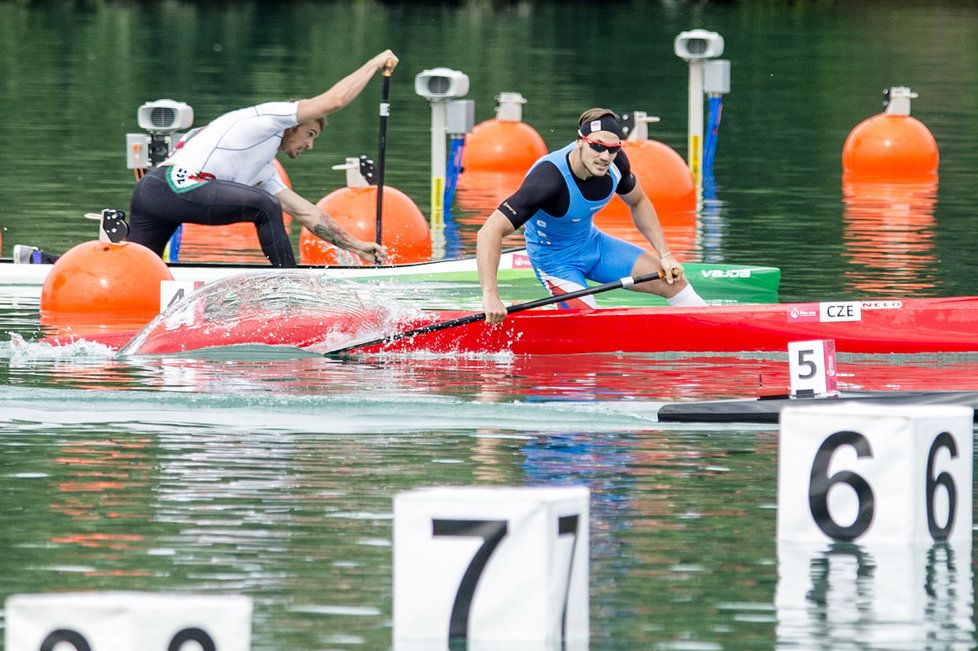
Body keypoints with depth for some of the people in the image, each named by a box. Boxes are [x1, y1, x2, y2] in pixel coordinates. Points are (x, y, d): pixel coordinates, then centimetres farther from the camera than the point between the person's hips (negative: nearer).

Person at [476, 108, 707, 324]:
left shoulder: (614, 162, -15)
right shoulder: (549, 180, -36)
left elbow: (638, 203, 9)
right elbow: (490, 232, -41)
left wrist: (665, 255, 0)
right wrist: (490, 295, -50)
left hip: (593, 243, 7)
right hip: (555, 258, -7)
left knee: (673, 280, 5)